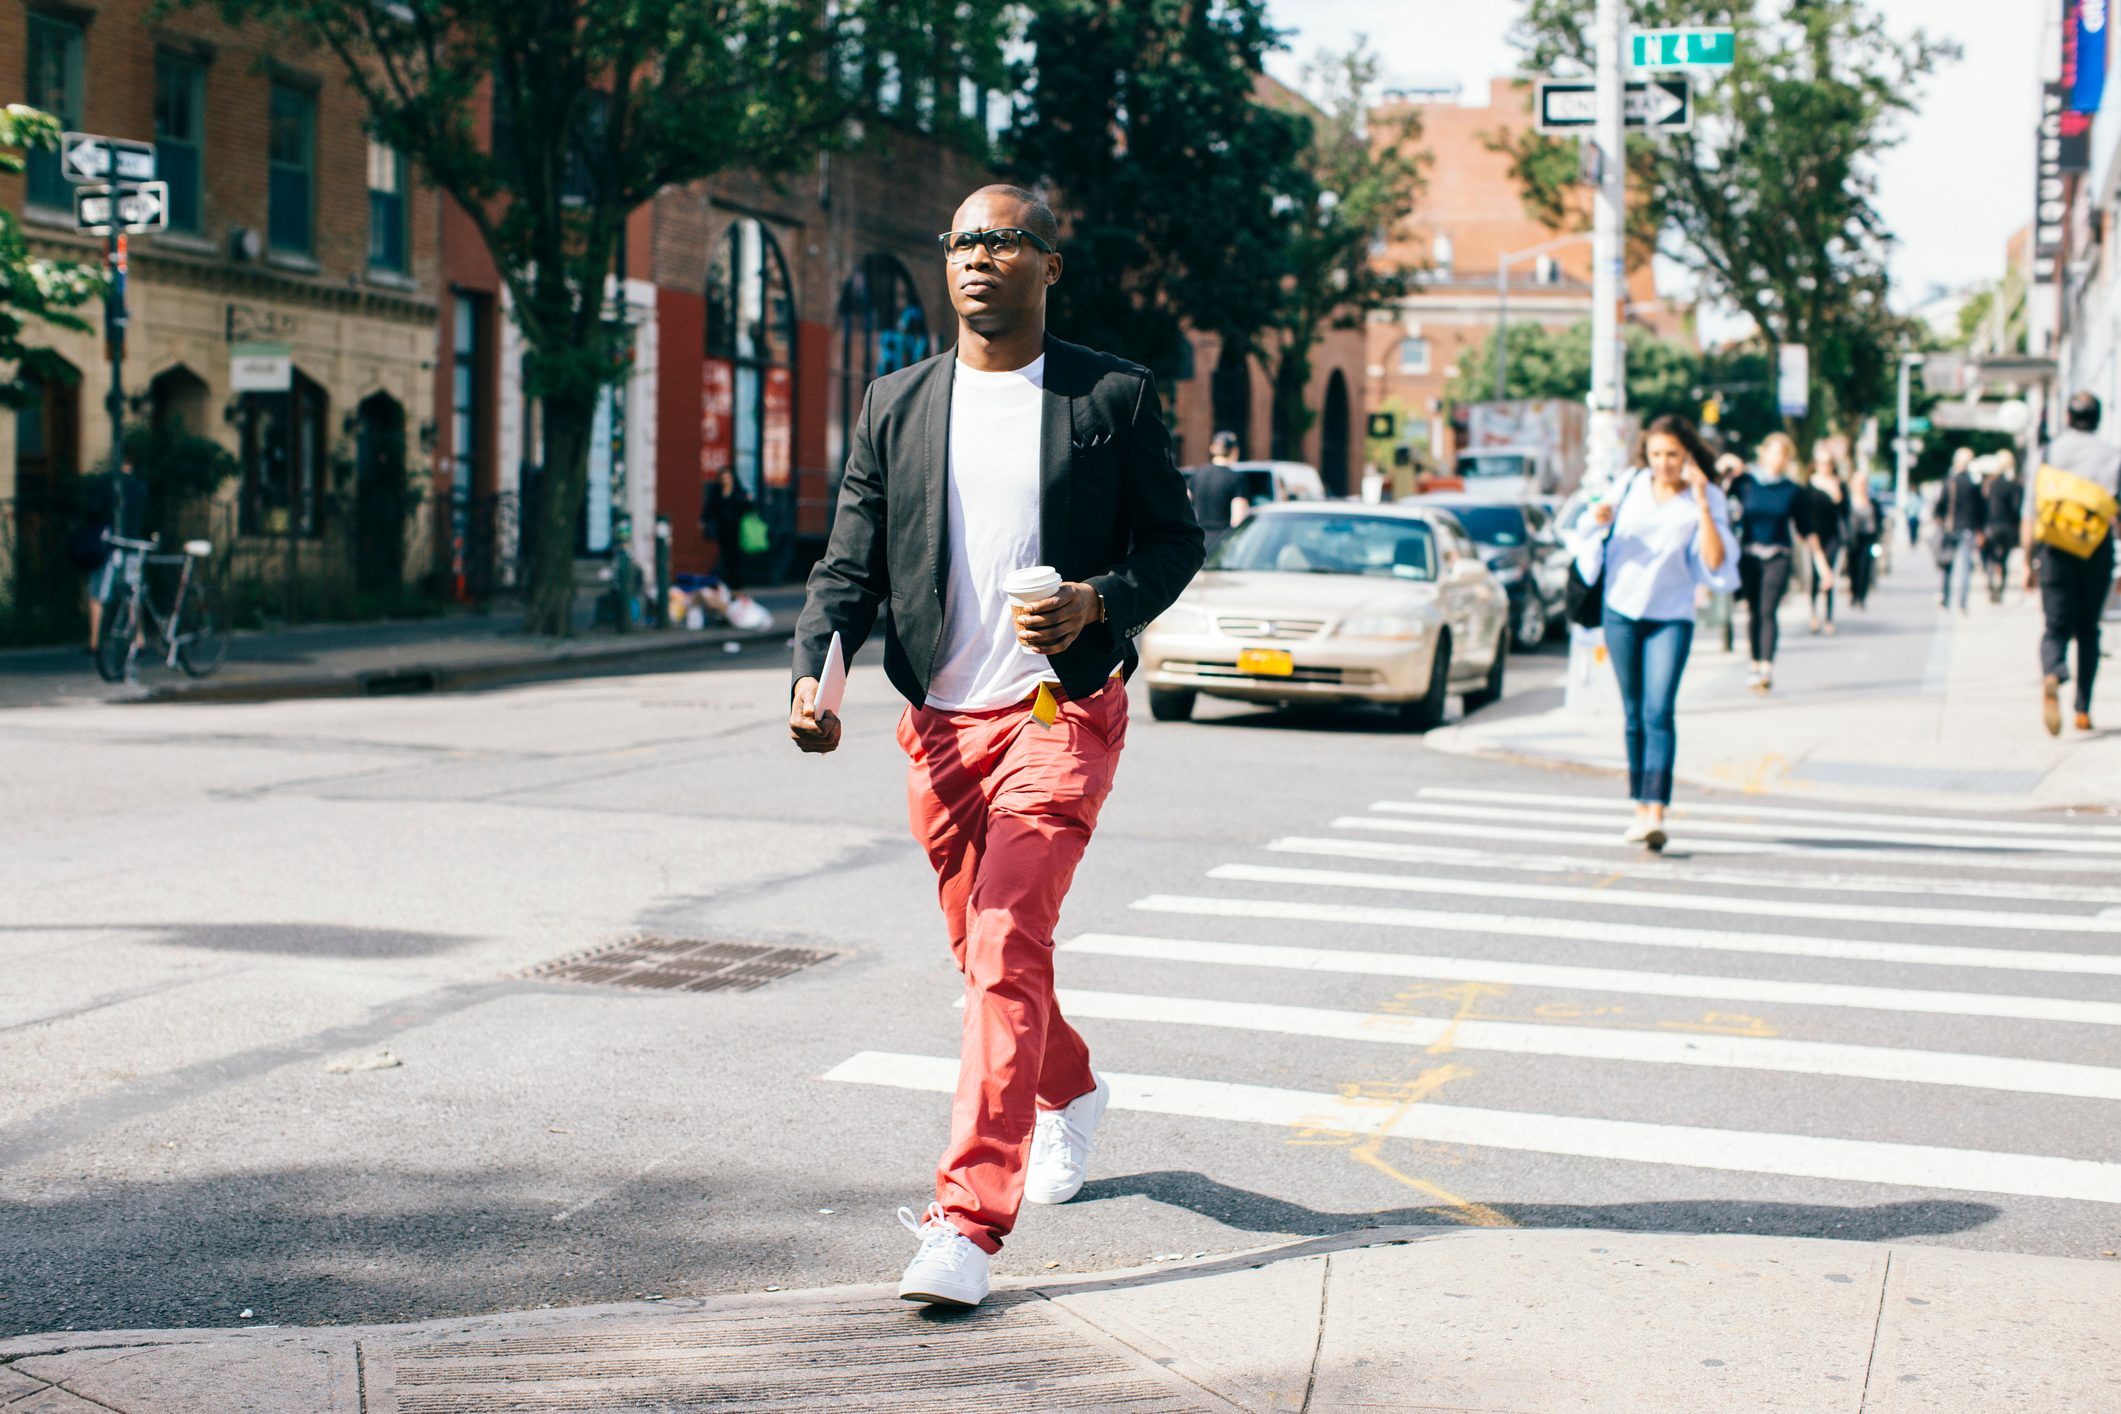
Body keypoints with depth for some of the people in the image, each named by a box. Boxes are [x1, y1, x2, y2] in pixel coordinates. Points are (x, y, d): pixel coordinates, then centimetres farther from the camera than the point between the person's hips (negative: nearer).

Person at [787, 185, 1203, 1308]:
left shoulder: (1114, 397, 1)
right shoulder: (897, 403, 9)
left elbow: (1177, 538, 5)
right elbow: (849, 564, 7)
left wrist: (1099, 602, -15)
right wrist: (813, 675, -11)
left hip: (1061, 714, -4)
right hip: (942, 722, 4)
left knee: (1006, 955, -16)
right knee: (984, 953, 16)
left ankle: (967, 1222, -17)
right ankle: (1069, 1097, 47)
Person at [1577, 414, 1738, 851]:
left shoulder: (1707, 500, -6)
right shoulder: (1630, 486, 1)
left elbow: (1716, 564, -18)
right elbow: (1595, 548, 13)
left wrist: (1701, 505, -22)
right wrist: (1601, 522, -10)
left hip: (1671, 617, -3)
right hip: (1621, 609, 3)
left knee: (1659, 712, -17)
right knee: (1634, 715, 8)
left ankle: (1655, 813, -24)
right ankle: (1639, 807, 18)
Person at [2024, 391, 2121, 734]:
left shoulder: (2050, 452, 7)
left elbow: (2030, 515, 4)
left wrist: (2028, 563, 10)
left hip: (2055, 550, 0)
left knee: (2057, 628, 0)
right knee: (2088, 630, 15)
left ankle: (2052, 676, -33)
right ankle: (2083, 709, 14)